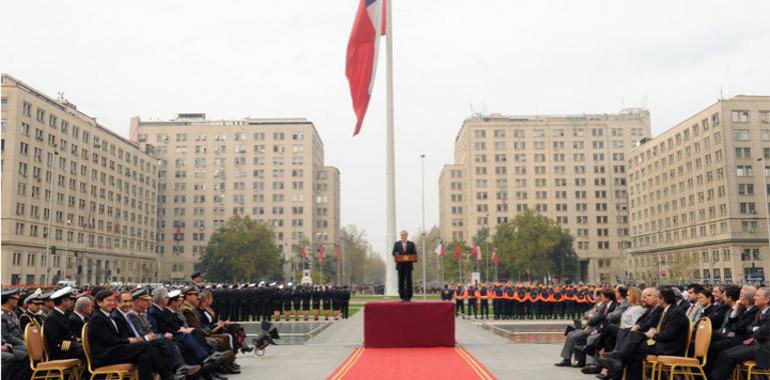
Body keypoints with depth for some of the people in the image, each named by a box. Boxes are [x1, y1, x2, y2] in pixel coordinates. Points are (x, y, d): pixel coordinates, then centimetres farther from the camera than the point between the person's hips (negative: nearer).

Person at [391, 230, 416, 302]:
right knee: (401, 281, -1)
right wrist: (396, 254, -18)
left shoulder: (411, 244, 11)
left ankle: (408, 297, 1)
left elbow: (414, 253, 6)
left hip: (408, 265, 0)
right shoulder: (396, 244, 12)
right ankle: (402, 297, 3)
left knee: (408, 281, -3)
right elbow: (393, 253, 5)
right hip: (400, 265, 0)